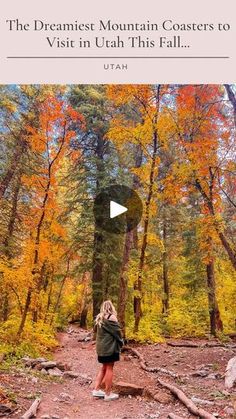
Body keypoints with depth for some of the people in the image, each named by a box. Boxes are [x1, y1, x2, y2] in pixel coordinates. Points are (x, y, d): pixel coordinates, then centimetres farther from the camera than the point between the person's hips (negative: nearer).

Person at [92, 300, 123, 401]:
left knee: (104, 368, 18)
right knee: (109, 368, 1)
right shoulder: (112, 317, -12)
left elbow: (99, 332, 12)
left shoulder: (99, 318, 9)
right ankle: (108, 394, 6)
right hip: (110, 346, -7)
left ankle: (96, 389, 19)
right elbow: (117, 331, -10)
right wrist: (121, 343, 3)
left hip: (101, 346, 7)